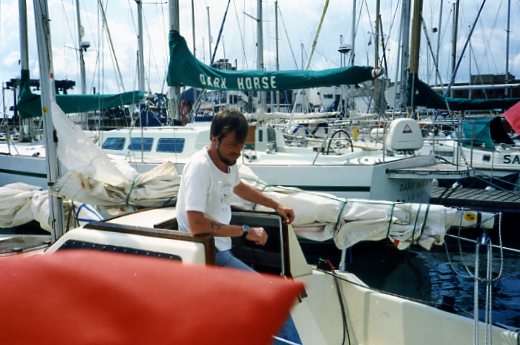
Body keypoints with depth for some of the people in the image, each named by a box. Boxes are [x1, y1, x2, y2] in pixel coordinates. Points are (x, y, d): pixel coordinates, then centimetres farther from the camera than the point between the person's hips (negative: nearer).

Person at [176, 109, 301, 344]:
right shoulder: (199, 167, -22)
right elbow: (197, 227, -30)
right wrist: (246, 231, -22)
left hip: (222, 247, 9)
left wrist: (276, 205, 22)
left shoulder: (228, 162, 4)